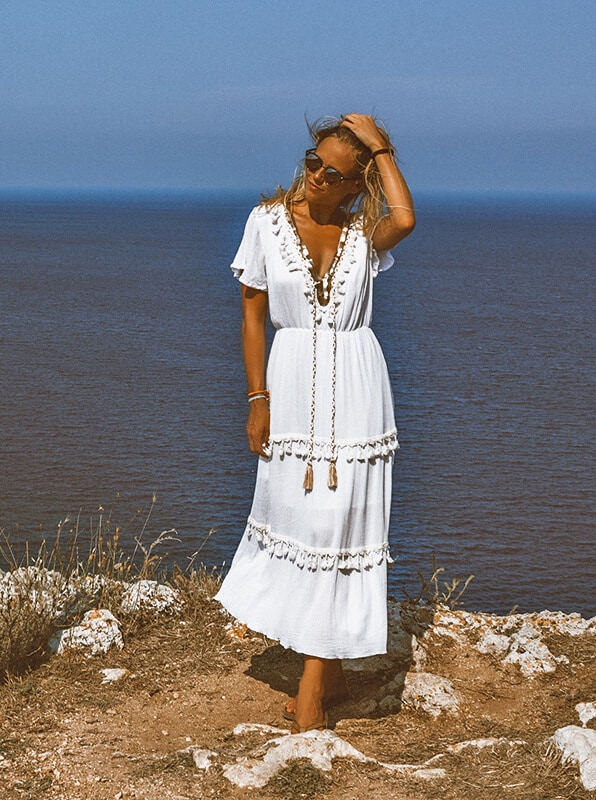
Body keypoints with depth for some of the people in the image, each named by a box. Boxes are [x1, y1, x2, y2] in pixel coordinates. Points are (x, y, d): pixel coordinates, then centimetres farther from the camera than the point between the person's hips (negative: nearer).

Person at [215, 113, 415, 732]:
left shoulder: (365, 232, -1)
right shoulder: (269, 221, 0)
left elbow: (405, 220, -26)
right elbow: (252, 313, 3)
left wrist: (382, 148, -14)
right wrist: (257, 398, -3)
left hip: (353, 385, -1)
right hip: (291, 381, 1)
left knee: (337, 520, -2)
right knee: (294, 517, 7)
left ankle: (315, 681, 8)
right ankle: (329, 673, 26)